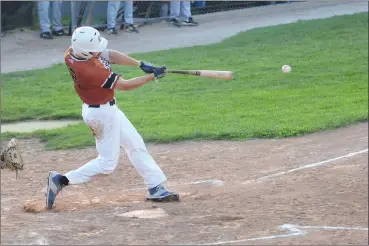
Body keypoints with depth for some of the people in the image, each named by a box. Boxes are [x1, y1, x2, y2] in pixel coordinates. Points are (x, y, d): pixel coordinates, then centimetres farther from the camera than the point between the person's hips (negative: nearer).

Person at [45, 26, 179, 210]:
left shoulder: (73, 52, -13)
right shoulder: (91, 71, -35)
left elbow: (110, 55, -6)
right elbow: (125, 85, -23)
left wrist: (141, 65, -12)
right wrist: (152, 76, -13)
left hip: (107, 108, 9)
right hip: (103, 114, -9)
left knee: (135, 145, 15)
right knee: (107, 163, 3)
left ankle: (156, 189, 21)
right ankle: (61, 180, 4)